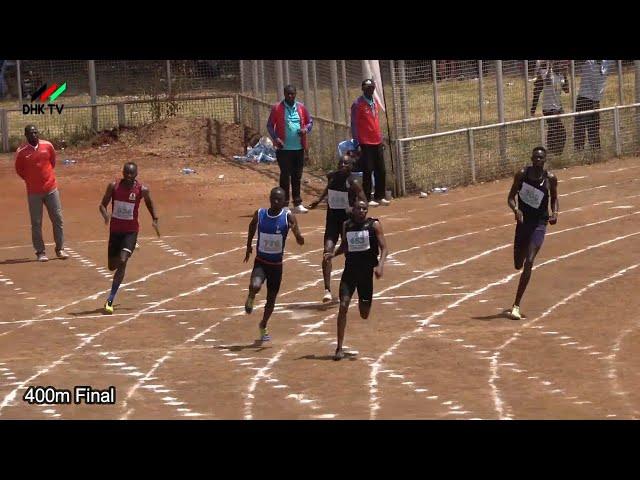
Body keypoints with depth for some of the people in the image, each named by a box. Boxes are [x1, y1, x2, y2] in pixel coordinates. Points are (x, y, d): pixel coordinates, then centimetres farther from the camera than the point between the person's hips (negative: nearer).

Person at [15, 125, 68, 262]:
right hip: (34, 192, -2)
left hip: (51, 189, 3)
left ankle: (60, 249, 16)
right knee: (36, 223, 2)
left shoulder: (47, 146, -1)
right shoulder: (21, 152, -9)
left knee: (58, 219, 5)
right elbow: (19, 170, 4)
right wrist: (31, 180, 8)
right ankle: (40, 252, 9)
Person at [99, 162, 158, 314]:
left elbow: (149, 203, 10)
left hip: (131, 231, -3)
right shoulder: (114, 186, -7)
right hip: (115, 229, 3)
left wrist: (155, 220, -2)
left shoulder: (142, 189, -10)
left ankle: (110, 300, -19)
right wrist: (105, 214, -24)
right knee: (112, 266, 13)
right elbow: (103, 204, -2)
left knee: (122, 262, -21)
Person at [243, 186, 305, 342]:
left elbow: (301, 241, -17)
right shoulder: (259, 214, -8)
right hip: (260, 261, -1)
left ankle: (263, 327, 38)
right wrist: (249, 246, 17)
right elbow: (252, 227, 16)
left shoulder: (288, 216, -13)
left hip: (276, 264, 1)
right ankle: (251, 298, 8)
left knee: (271, 298, 13)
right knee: (255, 286, -30)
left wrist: (296, 232, -38)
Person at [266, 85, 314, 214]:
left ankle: (297, 204, 17)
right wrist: (275, 138, -15)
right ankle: (284, 204, 3)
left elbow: (310, 121, 14)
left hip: (299, 148, 4)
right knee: (285, 176, -2)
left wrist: (306, 129, -7)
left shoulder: (301, 108, 6)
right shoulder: (277, 108, -3)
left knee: (297, 176, 10)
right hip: (284, 149, -3)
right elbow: (270, 125, 0)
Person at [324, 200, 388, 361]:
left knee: (364, 314, 8)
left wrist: (380, 265, -22)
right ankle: (339, 348, -11)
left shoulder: (374, 225, -3)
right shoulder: (347, 225, 6)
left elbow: (383, 247, -6)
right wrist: (333, 254, 0)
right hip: (350, 270, 1)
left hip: (366, 272, -1)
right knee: (343, 306, -14)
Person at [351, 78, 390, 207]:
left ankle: (380, 196, 16)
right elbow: (354, 124, -10)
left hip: (377, 142, 7)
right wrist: (357, 143, -14)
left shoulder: (375, 103, 13)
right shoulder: (358, 104, -8)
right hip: (365, 143, -7)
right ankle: (367, 198, -1)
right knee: (367, 171, -5)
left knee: (381, 171, 8)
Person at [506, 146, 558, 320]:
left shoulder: (550, 178, -5)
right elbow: (511, 197, -1)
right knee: (518, 265, 10)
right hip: (523, 221, 2)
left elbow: (554, 198, 10)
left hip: (539, 223, -2)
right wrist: (515, 209, -22)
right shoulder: (522, 174, -6)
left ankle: (516, 305, -13)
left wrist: (555, 213, -10)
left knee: (528, 262, -16)